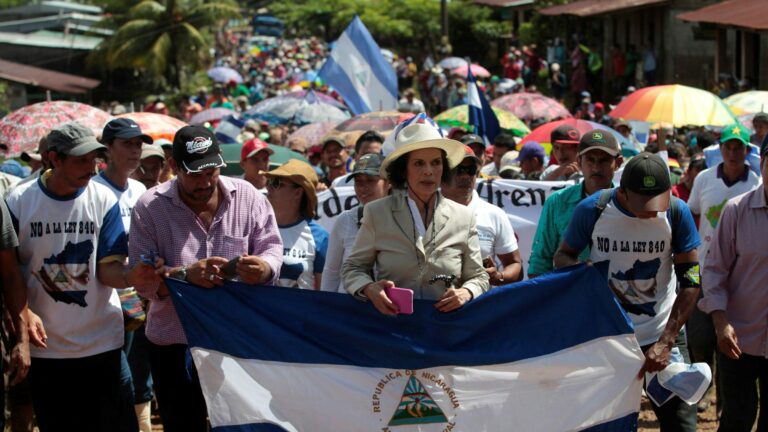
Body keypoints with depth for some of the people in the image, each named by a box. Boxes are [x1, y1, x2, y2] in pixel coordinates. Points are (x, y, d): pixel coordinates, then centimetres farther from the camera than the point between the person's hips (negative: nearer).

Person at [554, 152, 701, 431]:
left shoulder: (676, 212, -10)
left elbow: (690, 280, -8)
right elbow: (562, 256, 4)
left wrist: (665, 342, -15)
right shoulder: (592, 210, -11)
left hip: (663, 334, 0)